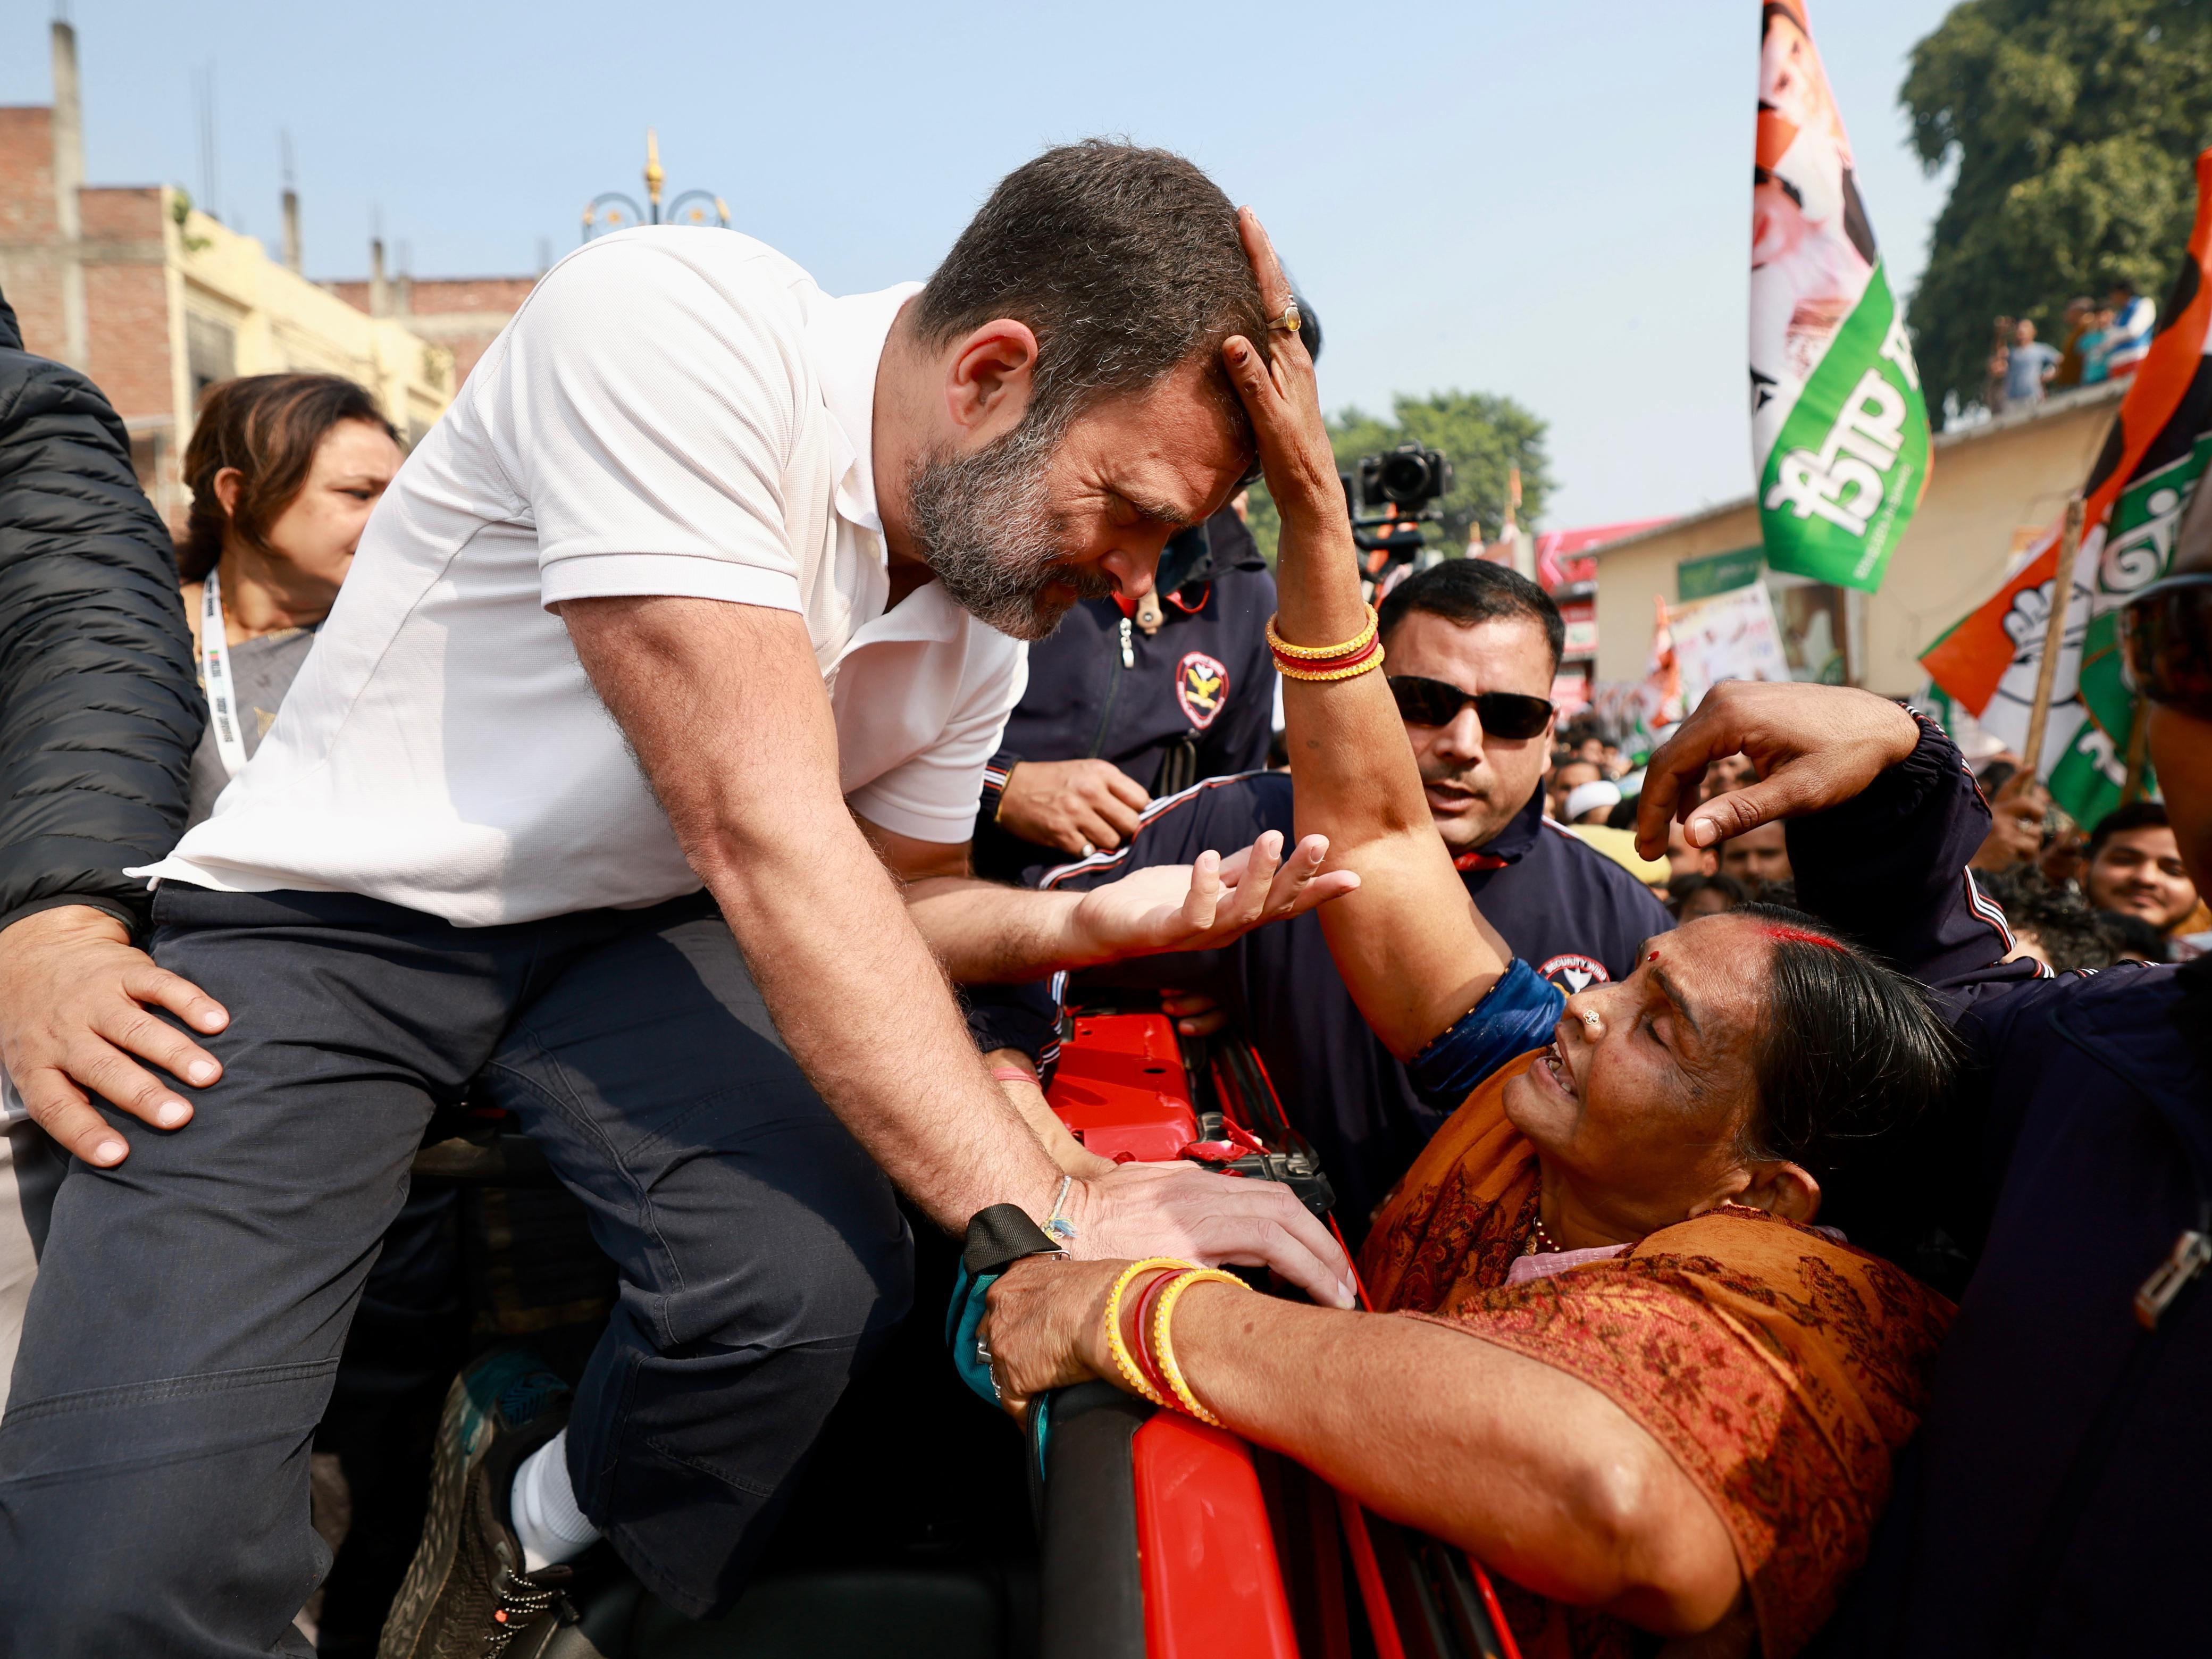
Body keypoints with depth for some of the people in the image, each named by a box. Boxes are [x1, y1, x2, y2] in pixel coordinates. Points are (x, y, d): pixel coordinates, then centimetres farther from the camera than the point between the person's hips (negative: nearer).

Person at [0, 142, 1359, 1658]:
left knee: (817, 1281, -23)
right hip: (322, 920, -5)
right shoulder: (674, 326, -26)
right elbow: (762, 837, -32)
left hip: (624, 931, 6)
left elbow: (892, 903, 9)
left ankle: (542, 1520, 9)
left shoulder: (997, 594, -3)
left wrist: (1093, 920, -11)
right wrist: (1048, 1209, -30)